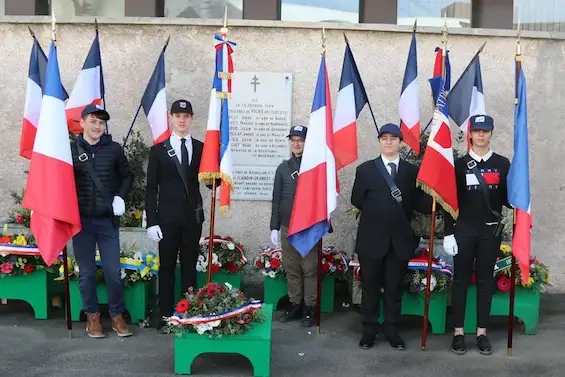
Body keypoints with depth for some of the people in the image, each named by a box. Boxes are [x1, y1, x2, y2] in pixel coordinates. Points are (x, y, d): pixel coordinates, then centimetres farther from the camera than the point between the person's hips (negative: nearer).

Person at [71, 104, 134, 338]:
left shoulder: (114, 149, 2)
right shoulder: (71, 150, 1)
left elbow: (127, 176, 13)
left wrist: (120, 197, -1)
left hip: (108, 220, 0)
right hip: (81, 220, 0)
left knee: (113, 272, 2)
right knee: (86, 273, 7)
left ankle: (117, 316, 16)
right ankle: (92, 316, 21)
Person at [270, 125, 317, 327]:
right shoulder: (283, 168, 9)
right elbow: (276, 199, 10)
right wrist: (274, 227, 5)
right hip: (287, 227, 3)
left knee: (310, 269, 0)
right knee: (291, 268, 9)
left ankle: (309, 308, 8)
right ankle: (294, 304, 19)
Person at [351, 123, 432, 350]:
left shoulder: (412, 171, 5)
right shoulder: (365, 169, 3)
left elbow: (419, 203, 0)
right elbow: (356, 200, 3)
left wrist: (435, 200, -18)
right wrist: (375, 211, -2)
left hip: (400, 239, 1)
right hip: (372, 237, -1)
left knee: (395, 287, 9)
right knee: (370, 286, 9)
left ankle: (392, 331, 21)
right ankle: (369, 331, 20)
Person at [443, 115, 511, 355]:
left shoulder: (502, 164, 5)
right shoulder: (459, 164, 1)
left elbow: (507, 199, 7)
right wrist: (448, 233, -6)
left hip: (491, 231, 1)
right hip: (463, 230, -1)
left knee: (486, 280, 7)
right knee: (461, 280, 3)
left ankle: (482, 333, 16)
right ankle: (458, 332, 12)